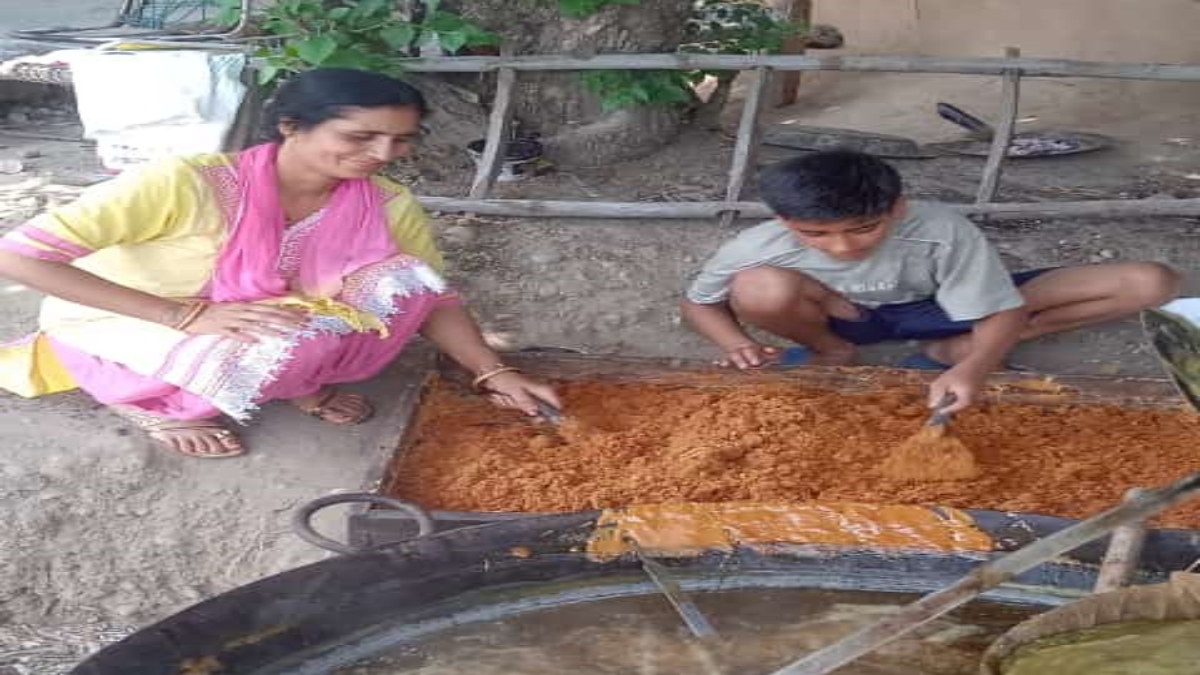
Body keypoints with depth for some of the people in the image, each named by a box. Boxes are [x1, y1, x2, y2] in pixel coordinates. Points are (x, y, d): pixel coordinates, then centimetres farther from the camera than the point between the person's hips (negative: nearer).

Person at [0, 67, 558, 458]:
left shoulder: (387, 207, -16)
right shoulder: (190, 184, -31)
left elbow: (430, 296, -4)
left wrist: (492, 372, -21)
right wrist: (188, 316, -35)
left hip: (272, 335, 4)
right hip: (125, 333, -3)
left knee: (401, 281, -19)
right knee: (279, 346, -36)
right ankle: (163, 406, -7)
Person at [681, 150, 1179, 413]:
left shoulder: (941, 231, -33)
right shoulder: (758, 248, -28)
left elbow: (1002, 312, -28)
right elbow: (699, 302, -11)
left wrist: (972, 366, -49)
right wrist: (736, 344, -33)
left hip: (937, 309, 1)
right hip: (846, 318, 0)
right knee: (761, 289, -40)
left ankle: (950, 351, -10)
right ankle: (830, 351, -6)